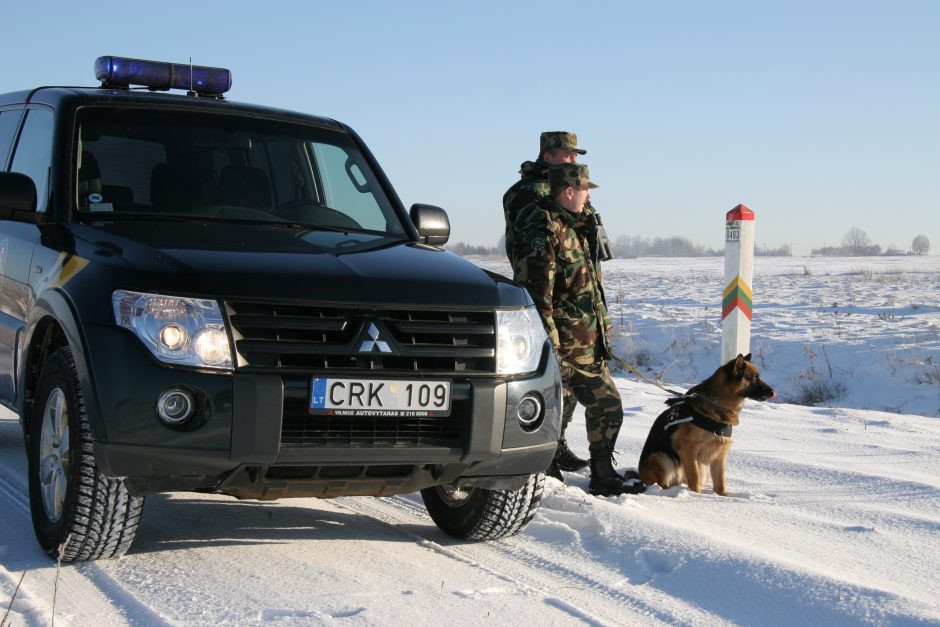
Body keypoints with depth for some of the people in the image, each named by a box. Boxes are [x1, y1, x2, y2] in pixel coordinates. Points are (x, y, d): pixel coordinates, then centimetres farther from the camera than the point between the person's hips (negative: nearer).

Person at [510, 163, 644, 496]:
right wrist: (549, 348, -25)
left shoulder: (575, 226, 16)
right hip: (561, 346, -10)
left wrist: (601, 333, 25)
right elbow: (536, 293, -22)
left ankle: (603, 475, 25)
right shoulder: (542, 229, -16)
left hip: (588, 348, 10)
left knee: (607, 406, 14)